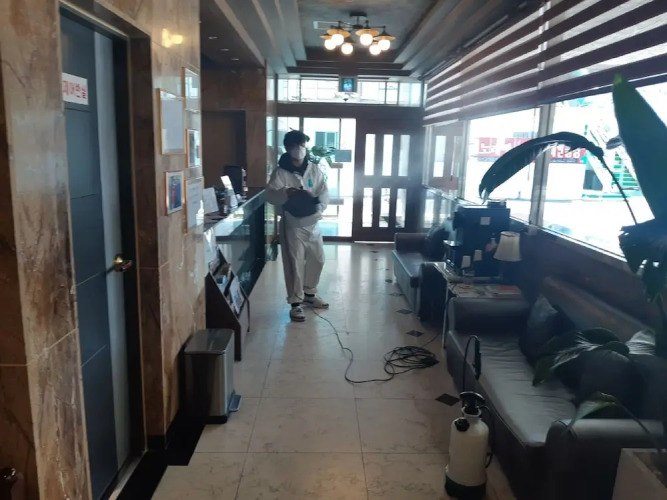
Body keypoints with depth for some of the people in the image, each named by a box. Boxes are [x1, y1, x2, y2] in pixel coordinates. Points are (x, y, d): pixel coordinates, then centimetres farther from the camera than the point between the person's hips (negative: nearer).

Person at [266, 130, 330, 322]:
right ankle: (296, 302, 11)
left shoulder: (315, 169, 4)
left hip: (312, 223, 5)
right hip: (292, 224, -4)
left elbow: (325, 193, 0)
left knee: (317, 260, 14)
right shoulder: (281, 172, -7)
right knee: (294, 264, -2)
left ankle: (309, 293, 35)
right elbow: (270, 195, -16)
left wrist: (318, 206, -20)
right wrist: (287, 192, -36)